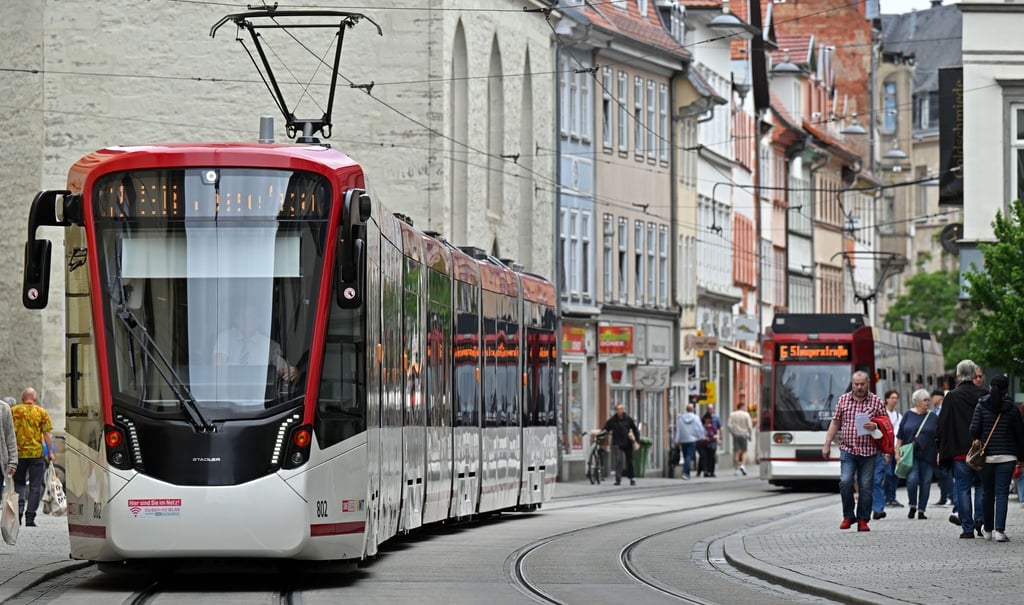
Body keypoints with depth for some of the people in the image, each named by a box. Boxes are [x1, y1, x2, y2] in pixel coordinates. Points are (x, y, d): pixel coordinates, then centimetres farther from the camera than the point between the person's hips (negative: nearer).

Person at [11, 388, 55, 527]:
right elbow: (47, 434, -4)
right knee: (35, 486, 5)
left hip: (18, 453, 1)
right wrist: (50, 452, 2)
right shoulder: (41, 412, -1)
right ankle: (30, 518, 2)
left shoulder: (13, 411, 2)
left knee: (18, 483, 15)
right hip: (36, 453, -1)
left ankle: (19, 505, -9)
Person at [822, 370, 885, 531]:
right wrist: (827, 444, 10)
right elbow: (835, 423, 14)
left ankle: (863, 520, 9)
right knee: (845, 482, -14)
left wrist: (875, 427, -13)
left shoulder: (877, 401, 5)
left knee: (865, 486, 0)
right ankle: (848, 516, 3)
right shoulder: (843, 400, 10)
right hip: (847, 450, 0)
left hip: (868, 451, 0)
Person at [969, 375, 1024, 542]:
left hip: (986, 456, 1)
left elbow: (974, 429, -9)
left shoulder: (981, 407, -2)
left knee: (987, 493, 13)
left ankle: (988, 530, 22)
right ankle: (999, 529, -17)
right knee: (1002, 493, -4)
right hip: (1007, 456, -1)